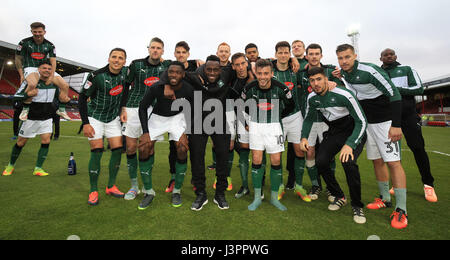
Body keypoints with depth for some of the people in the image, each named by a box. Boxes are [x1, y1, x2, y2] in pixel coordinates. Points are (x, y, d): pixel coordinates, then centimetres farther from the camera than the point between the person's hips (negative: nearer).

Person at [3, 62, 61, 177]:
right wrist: (28, 94, -33)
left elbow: (58, 97, 19)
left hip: (47, 118, 3)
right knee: (21, 142, 8)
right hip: (31, 118, -3)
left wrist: (55, 108, 7)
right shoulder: (30, 82, -13)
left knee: (46, 141, -9)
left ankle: (38, 169, -1)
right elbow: (16, 97, -16)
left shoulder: (54, 84, 0)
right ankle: (11, 165, 30)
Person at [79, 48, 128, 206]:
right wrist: (85, 123, -16)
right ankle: (93, 191, 4)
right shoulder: (97, 76, -20)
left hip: (113, 118, 5)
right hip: (95, 117, -4)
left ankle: (111, 187, 14)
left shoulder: (125, 71, -5)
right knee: (97, 152, -10)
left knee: (118, 150, -1)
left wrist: (123, 108, 1)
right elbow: (82, 98, -13)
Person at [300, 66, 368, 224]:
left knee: (348, 162, -29)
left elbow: (362, 122, -22)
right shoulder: (312, 98, -7)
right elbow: (308, 118, 10)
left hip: (354, 132, -5)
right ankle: (339, 197, 11)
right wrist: (304, 137, -5)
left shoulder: (343, 95, -25)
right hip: (334, 132, 6)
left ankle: (357, 206, -6)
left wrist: (349, 144, -33)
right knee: (320, 161, -13)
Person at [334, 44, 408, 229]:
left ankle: (401, 210, -2)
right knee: (377, 161, 11)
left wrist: (396, 125, -23)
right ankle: (385, 199, 25)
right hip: (368, 122, 7)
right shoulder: (344, 74, 3)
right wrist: (340, 78, 2)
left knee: (393, 162, -9)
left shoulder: (369, 71, -20)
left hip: (386, 121, -7)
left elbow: (394, 94, -19)